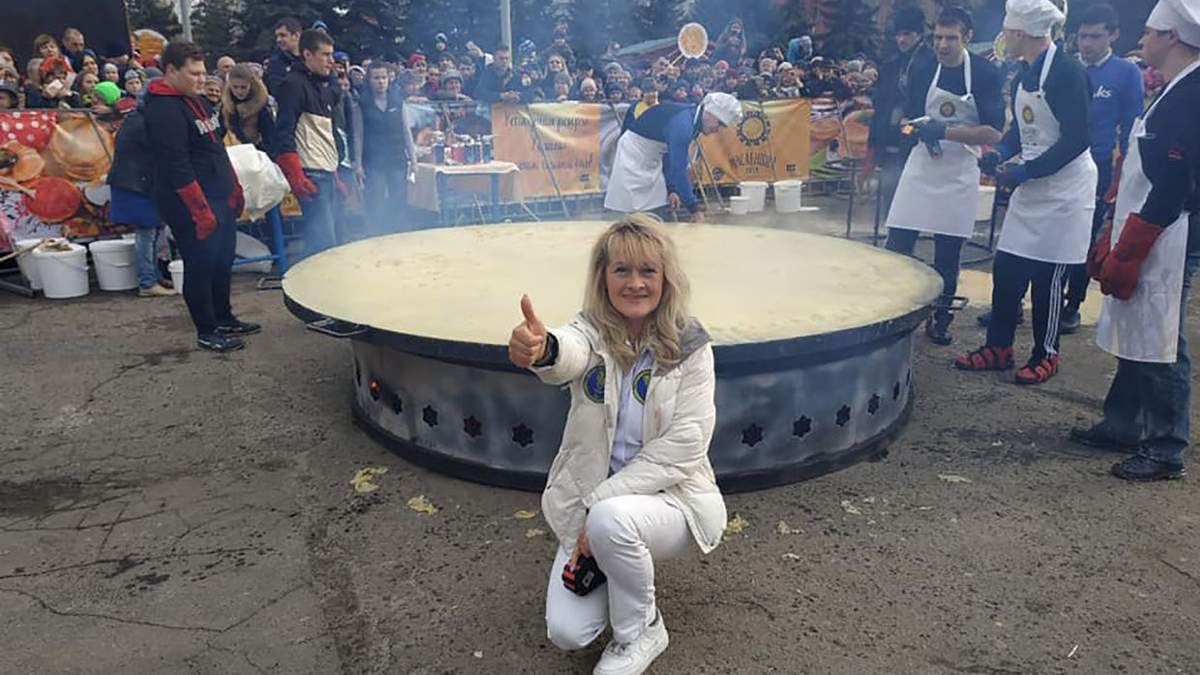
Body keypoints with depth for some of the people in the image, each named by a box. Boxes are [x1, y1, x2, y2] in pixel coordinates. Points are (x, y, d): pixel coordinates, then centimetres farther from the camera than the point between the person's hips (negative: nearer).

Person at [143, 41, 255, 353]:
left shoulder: (196, 101, 14)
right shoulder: (163, 110, -16)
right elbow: (177, 166, -22)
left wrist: (234, 189, 20)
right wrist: (200, 211, -23)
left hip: (220, 199, 10)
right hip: (191, 206, -10)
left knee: (223, 262, 17)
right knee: (201, 266, -1)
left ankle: (224, 319, 32)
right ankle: (206, 332, 11)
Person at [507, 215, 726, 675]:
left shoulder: (690, 347, -11)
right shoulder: (593, 332, -9)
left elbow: (683, 447, -17)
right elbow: (568, 355, -36)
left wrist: (601, 503, -23)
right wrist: (542, 349, -62)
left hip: (668, 499, -2)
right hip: (589, 503, 3)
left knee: (612, 519, -35)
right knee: (566, 633, -8)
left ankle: (641, 632, -6)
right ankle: (618, 561, 23)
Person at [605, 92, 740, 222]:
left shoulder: (692, 118, -3)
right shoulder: (682, 124, -31)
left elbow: (671, 154, 3)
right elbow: (678, 169, -34)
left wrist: (671, 189, -3)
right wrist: (694, 208, -31)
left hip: (652, 154, 9)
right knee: (633, 208, -10)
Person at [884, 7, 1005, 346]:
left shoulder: (985, 74, -8)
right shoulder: (923, 69, -1)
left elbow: (993, 133, -12)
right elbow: (908, 120, 8)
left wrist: (945, 132, -21)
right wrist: (922, 131, -14)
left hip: (960, 173, -2)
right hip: (921, 167, 2)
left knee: (947, 254, 5)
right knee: (896, 246, -3)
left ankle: (940, 319, 20)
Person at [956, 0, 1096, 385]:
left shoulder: (1068, 73, -17)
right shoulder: (1023, 77, 7)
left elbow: (1076, 140, -20)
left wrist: (1022, 173, -21)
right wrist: (999, 153, -2)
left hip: (1064, 187, -7)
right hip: (1029, 186, 7)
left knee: (1046, 276, 0)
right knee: (1006, 270, 7)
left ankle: (1045, 356, 16)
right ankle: (998, 348, 18)